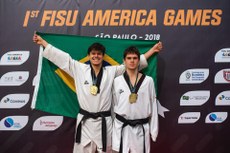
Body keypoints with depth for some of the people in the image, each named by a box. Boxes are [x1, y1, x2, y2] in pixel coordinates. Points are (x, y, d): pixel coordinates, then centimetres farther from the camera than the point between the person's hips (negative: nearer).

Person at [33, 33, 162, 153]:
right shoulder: (79, 69, 2)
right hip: (85, 122, 0)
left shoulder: (111, 71, 3)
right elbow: (62, 57, 4)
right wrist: (42, 42, 7)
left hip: (104, 122, 1)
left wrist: (152, 50, 7)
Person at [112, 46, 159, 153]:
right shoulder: (117, 81, 0)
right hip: (121, 127, 0)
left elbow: (152, 105, 3)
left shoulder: (148, 81, -1)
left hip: (141, 128, 0)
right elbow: (113, 105, 7)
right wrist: (113, 128, 9)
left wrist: (153, 130, 4)